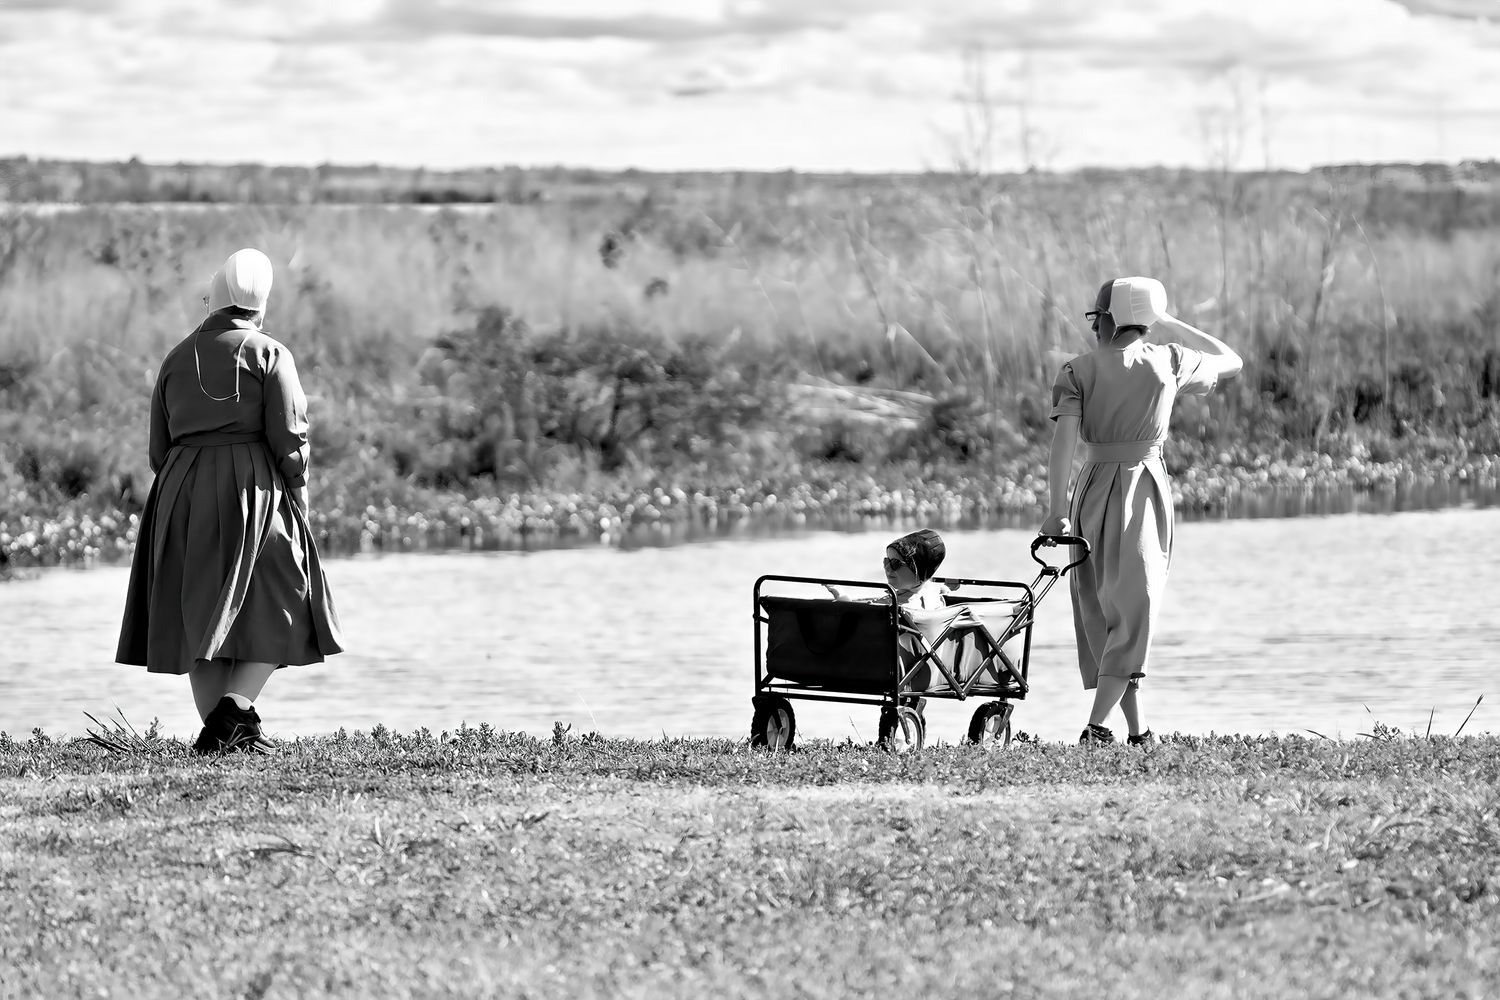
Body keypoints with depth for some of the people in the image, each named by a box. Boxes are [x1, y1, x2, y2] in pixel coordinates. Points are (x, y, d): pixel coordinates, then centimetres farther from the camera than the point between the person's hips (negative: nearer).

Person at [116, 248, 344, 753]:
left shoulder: (177, 359, 10)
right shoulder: (269, 355, -3)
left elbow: (159, 448, 10)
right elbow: (288, 437, -9)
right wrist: (300, 502, 0)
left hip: (183, 493, 4)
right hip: (253, 485, -4)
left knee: (200, 619, 8)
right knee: (274, 613, 3)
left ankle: (215, 731, 5)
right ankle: (234, 712, -15)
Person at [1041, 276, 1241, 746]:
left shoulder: (1078, 371, -1)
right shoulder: (1169, 361, 2)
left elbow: (1064, 438, -13)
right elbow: (1232, 363, 19)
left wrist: (1056, 508, -15)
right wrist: (1170, 324, 18)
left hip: (1092, 488, 1)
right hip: (1145, 486, -1)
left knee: (1102, 611, 12)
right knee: (1134, 609, 0)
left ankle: (1137, 728, 14)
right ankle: (1096, 727, -16)